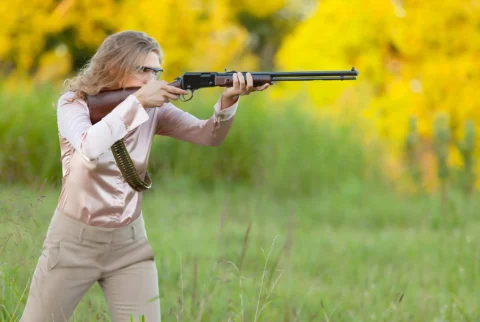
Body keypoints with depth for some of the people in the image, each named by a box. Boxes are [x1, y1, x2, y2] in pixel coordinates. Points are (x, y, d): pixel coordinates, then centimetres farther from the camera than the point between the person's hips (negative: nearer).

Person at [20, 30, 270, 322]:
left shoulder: (153, 110, -1)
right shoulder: (73, 103, -12)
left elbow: (210, 136, -11)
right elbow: (89, 148, -33)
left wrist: (228, 101, -31)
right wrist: (137, 101, -34)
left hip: (130, 243, 3)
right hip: (73, 241, -3)